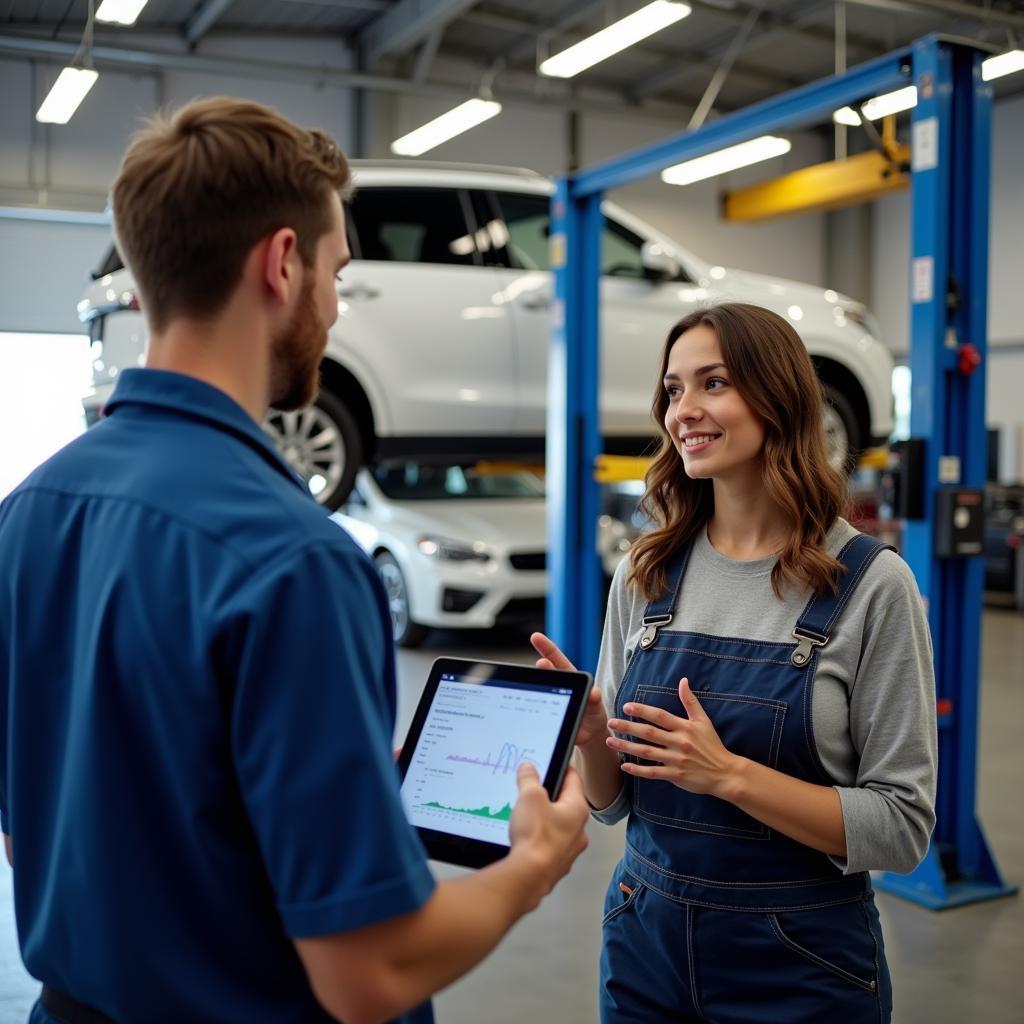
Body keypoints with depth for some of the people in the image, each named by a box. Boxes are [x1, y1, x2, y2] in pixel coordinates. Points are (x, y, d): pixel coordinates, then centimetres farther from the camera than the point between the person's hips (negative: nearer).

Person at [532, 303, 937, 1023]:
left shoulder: (871, 583, -13)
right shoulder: (644, 577, -2)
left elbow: (902, 829, -13)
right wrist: (589, 736, -16)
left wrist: (730, 774, -24)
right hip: (645, 939, 4)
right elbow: (613, 801, 5)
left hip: (801, 963, -3)